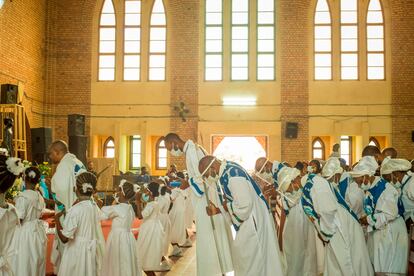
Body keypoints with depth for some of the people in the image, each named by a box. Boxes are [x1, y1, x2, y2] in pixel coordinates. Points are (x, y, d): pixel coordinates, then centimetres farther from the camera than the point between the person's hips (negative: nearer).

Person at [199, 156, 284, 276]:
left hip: (253, 222, -10)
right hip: (248, 222, 10)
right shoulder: (229, 170, 5)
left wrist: (227, 206, -12)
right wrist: (217, 210, 5)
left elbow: (244, 206, -29)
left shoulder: (232, 176, -25)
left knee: (250, 262, 4)